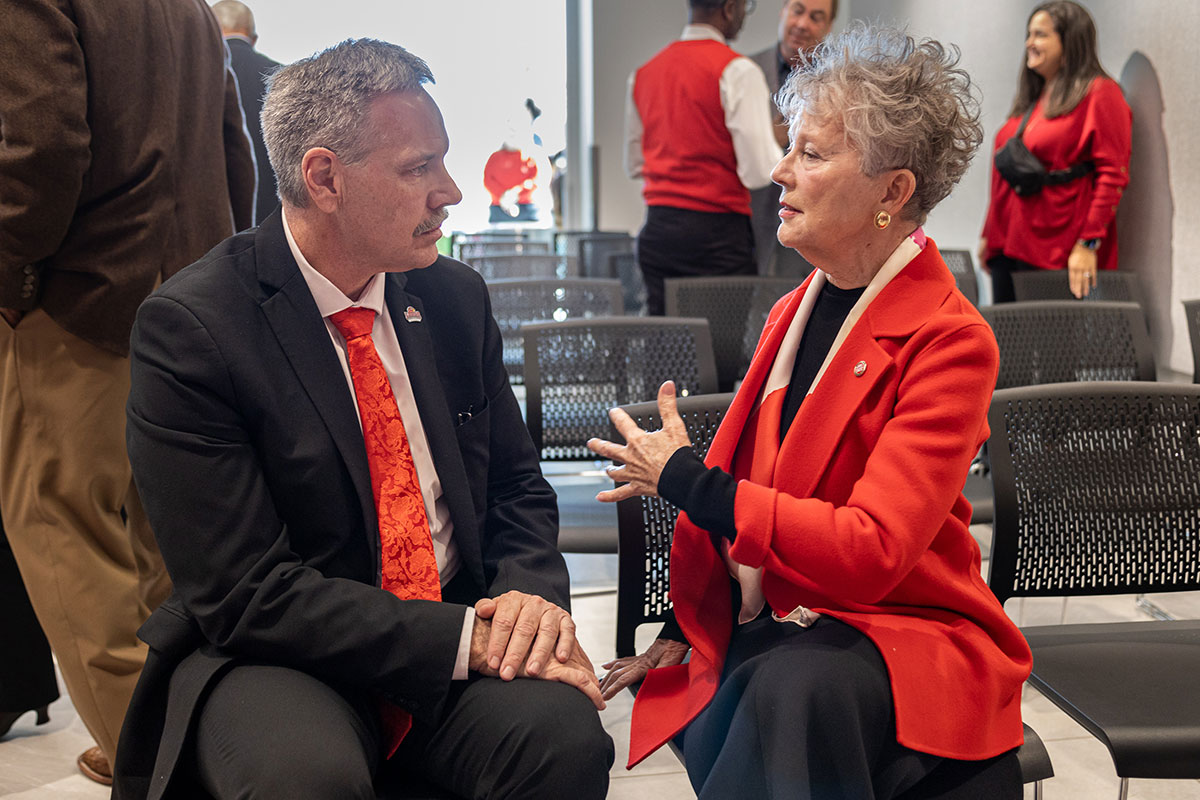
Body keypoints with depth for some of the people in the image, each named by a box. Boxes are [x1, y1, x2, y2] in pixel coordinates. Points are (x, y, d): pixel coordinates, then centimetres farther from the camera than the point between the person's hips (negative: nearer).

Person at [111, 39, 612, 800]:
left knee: (568, 736, -26)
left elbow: (517, 487, 14)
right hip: (268, 659, -4)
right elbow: (247, 593, -17)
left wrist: (531, 595, -9)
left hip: (466, 632, 4)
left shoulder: (456, 297, 5)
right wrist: (468, 637, -22)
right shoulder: (188, 328, -13)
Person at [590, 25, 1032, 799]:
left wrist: (685, 480, -17)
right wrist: (684, 629, 9)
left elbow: (871, 551, -22)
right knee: (710, 738, -28)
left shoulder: (949, 341, -13)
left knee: (795, 685, -37)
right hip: (760, 633, 5)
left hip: (898, 633, -5)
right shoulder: (795, 312, 11)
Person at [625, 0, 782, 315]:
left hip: (655, 232, 6)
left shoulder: (643, 73, 13)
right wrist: (784, 135, 5)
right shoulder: (737, 71, -8)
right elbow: (759, 172, -13)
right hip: (717, 231, -6)